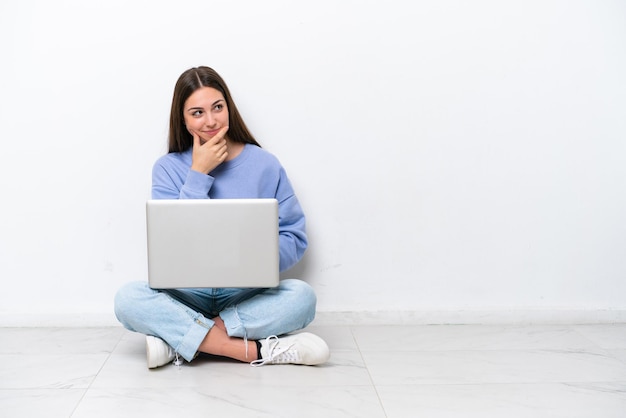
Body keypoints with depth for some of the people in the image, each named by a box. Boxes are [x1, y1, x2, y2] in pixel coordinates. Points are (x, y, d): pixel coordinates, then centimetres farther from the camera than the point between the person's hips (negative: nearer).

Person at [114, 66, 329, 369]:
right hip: (188, 291, 0)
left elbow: (294, 237, -1)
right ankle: (256, 350, -30)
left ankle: (180, 339, -24)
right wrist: (198, 174, -13)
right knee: (128, 298, -28)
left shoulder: (264, 165, -1)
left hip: (249, 292, 0)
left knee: (302, 296, -29)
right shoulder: (168, 168, 1)